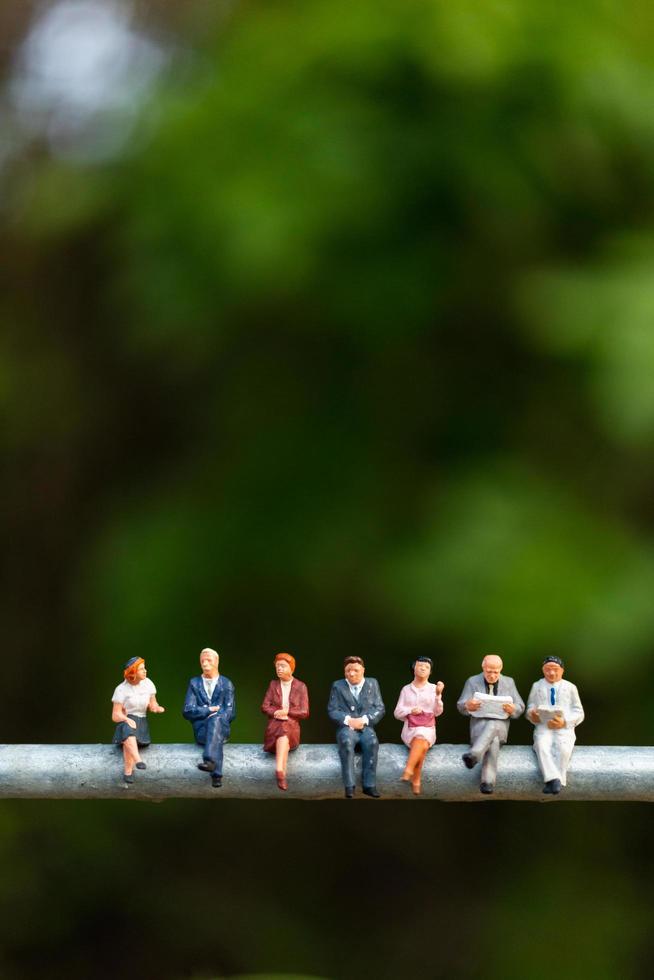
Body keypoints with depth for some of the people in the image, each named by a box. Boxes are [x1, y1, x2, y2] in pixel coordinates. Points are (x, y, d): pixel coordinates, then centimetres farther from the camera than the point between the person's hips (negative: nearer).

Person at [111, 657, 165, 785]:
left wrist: (156, 708, -9)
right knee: (128, 729, -41)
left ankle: (128, 772, -43)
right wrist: (126, 719, -25)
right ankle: (138, 761, -58)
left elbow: (153, 705, 16)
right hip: (125, 721, -2)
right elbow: (115, 715, -4)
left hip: (142, 722, 2)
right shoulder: (121, 689, -2)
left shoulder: (147, 683, 8)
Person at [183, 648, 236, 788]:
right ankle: (216, 774, -53)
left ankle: (209, 760, -61)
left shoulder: (226, 684, 15)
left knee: (216, 720, -40)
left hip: (221, 727, -1)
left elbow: (230, 713, 6)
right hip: (201, 729, 1)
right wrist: (210, 709, -6)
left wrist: (214, 716, -13)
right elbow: (187, 711, 5)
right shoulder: (194, 683, 16)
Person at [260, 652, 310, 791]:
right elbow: (265, 707, 10)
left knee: (284, 730, -38)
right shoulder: (273, 684, 15)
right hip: (274, 725, 1)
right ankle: (282, 775, -48)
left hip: (292, 725, -1)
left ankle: (279, 770, -56)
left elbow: (304, 712, 4)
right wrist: (277, 713, -10)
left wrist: (288, 711, -10)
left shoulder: (301, 687, 9)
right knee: (283, 732, -35)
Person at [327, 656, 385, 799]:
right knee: (346, 741, -36)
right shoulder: (337, 686, 11)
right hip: (346, 727, -1)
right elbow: (332, 710, 3)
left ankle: (369, 785, -29)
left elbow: (380, 708, 6)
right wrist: (348, 720, -14)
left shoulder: (372, 684, 13)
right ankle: (349, 786, -35)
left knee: (372, 742, -34)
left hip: (366, 727, 1)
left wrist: (364, 720, -11)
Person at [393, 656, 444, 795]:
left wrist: (438, 695, -15)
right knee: (422, 745, -31)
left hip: (428, 729, 0)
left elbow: (437, 712, 0)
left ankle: (407, 772, -43)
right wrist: (410, 711, -10)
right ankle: (416, 781, -28)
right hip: (410, 729, 0)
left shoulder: (433, 688, 10)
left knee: (421, 738, -35)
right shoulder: (406, 689, 13)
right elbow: (397, 713, 9)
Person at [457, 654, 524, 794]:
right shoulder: (472, 682, 10)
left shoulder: (509, 682, 15)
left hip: (500, 726, 0)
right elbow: (460, 706, 2)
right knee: (493, 740, -36)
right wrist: (468, 706, -25)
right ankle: (488, 781, -48)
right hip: (479, 725, 0)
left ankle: (474, 754, -58)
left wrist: (513, 709, -18)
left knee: (493, 725, -39)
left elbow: (520, 707, 10)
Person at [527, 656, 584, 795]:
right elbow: (530, 708, 17)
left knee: (563, 748, -35)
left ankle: (551, 783, -38)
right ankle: (555, 780, -48)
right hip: (543, 727, 1)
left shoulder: (570, 688, 15)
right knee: (542, 746, -35)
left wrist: (564, 722, -10)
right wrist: (532, 715, -9)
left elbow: (579, 714, 10)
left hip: (564, 728, 0)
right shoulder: (536, 686, 21)